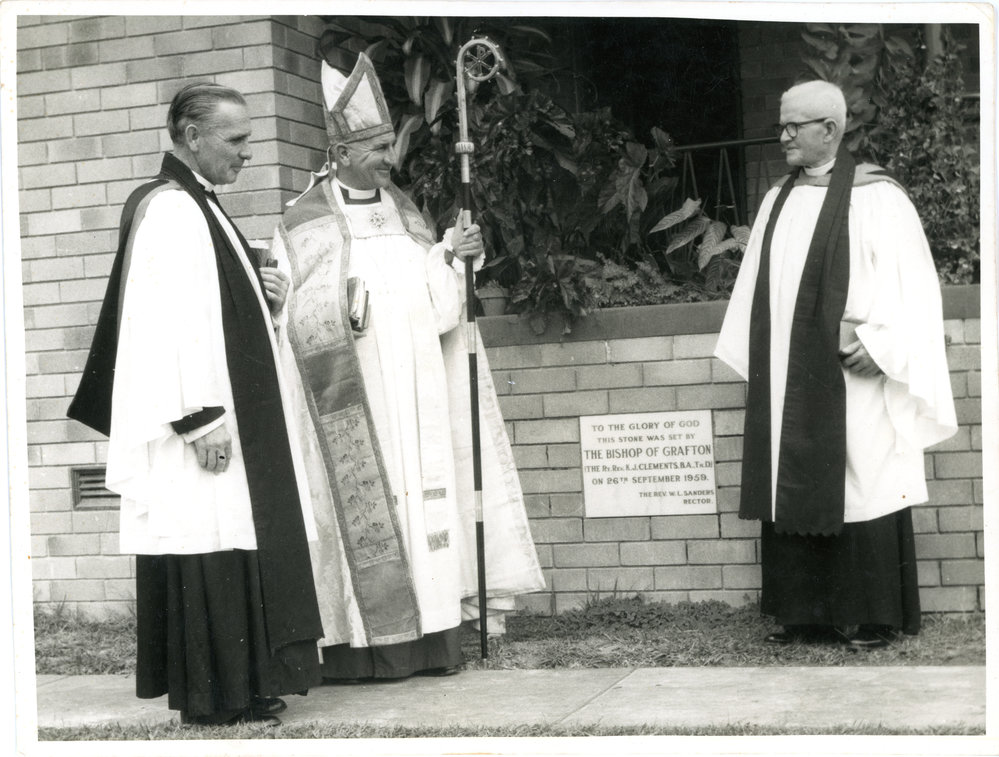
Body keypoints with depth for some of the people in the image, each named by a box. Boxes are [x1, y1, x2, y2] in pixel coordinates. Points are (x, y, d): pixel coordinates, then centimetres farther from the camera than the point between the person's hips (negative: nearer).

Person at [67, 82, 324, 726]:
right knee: (210, 552, -6)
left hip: (230, 415, 10)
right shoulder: (169, 210, -14)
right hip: (203, 427, -10)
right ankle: (213, 700, 1)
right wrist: (200, 419, -25)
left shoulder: (198, 206, 17)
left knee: (235, 548, 11)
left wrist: (262, 297, 7)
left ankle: (240, 688, 17)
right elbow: (169, 319, -22)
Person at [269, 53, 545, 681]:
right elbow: (298, 323, -6)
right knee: (364, 509, -7)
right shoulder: (306, 226, -3)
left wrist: (451, 257, -7)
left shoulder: (405, 214, 13)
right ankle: (363, 644, -2)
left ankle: (429, 639, 8)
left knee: (424, 498, 3)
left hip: (418, 398, 5)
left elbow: (435, 305, 8)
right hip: (355, 404, -5)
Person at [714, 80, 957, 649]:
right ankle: (807, 614, 12)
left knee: (860, 490, -3)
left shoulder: (875, 197, -4)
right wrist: (761, 359, 13)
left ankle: (873, 618, 5)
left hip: (849, 377, -6)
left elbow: (910, 282, -8)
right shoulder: (779, 201, 15)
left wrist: (872, 340, -16)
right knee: (793, 490, 5)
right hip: (789, 380, 6)